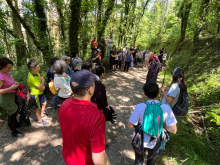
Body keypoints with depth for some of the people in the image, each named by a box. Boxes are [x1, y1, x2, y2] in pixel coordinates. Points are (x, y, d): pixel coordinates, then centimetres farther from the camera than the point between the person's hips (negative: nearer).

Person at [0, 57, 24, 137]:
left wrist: (15, 82, -2)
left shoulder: (6, 73, -3)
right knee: (11, 115, 8)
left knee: (15, 112, 28)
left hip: (13, 96, 8)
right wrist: (11, 88, -28)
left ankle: (15, 124, 54)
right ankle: (14, 132, 29)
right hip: (7, 99, -8)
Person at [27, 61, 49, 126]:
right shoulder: (31, 78, -32)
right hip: (36, 95, -9)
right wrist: (43, 82, -10)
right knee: (39, 108, 9)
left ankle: (42, 115, 50)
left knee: (44, 103, 27)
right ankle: (40, 121, 30)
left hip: (40, 93, 9)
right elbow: (42, 88, -29)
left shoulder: (36, 73, -5)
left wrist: (42, 85, -15)